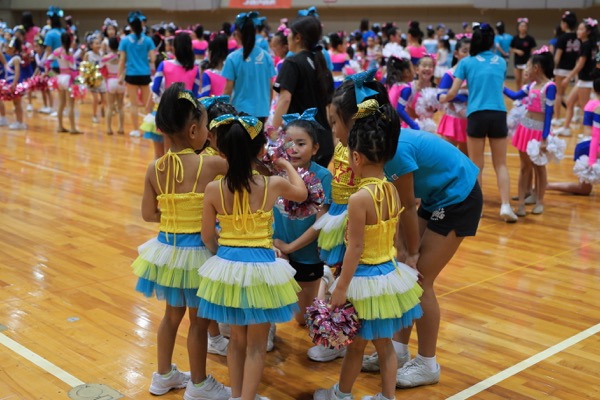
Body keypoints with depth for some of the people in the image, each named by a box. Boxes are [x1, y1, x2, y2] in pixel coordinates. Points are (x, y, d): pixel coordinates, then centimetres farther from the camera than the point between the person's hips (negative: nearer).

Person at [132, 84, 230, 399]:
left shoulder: (155, 169, -6)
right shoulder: (209, 165, -19)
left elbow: (149, 214, 0)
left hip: (167, 248, 5)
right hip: (196, 251, -5)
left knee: (172, 314, 23)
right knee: (199, 321, 12)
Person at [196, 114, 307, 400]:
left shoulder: (213, 190, -9)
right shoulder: (273, 185, -11)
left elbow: (208, 237, -2)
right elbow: (301, 193, 12)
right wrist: (286, 165, 29)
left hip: (227, 267, 2)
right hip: (260, 268, -2)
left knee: (237, 340, 21)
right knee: (256, 345, 11)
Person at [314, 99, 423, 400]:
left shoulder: (359, 198, -23)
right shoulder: (392, 191, -1)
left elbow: (356, 248, -20)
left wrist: (340, 288, -13)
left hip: (366, 278, -6)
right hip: (389, 272, 7)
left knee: (356, 344, 13)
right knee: (384, 343, 18)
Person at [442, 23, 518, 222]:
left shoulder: (466, 62, 4)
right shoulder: (501, 62, 13)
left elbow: (452, 94, 3)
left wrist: (442, 98, 24)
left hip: (477, 115, -2)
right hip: (499, 114, 2)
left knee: (476, 165, 10)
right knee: (501, 163, 9)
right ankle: (505, 205, -2)